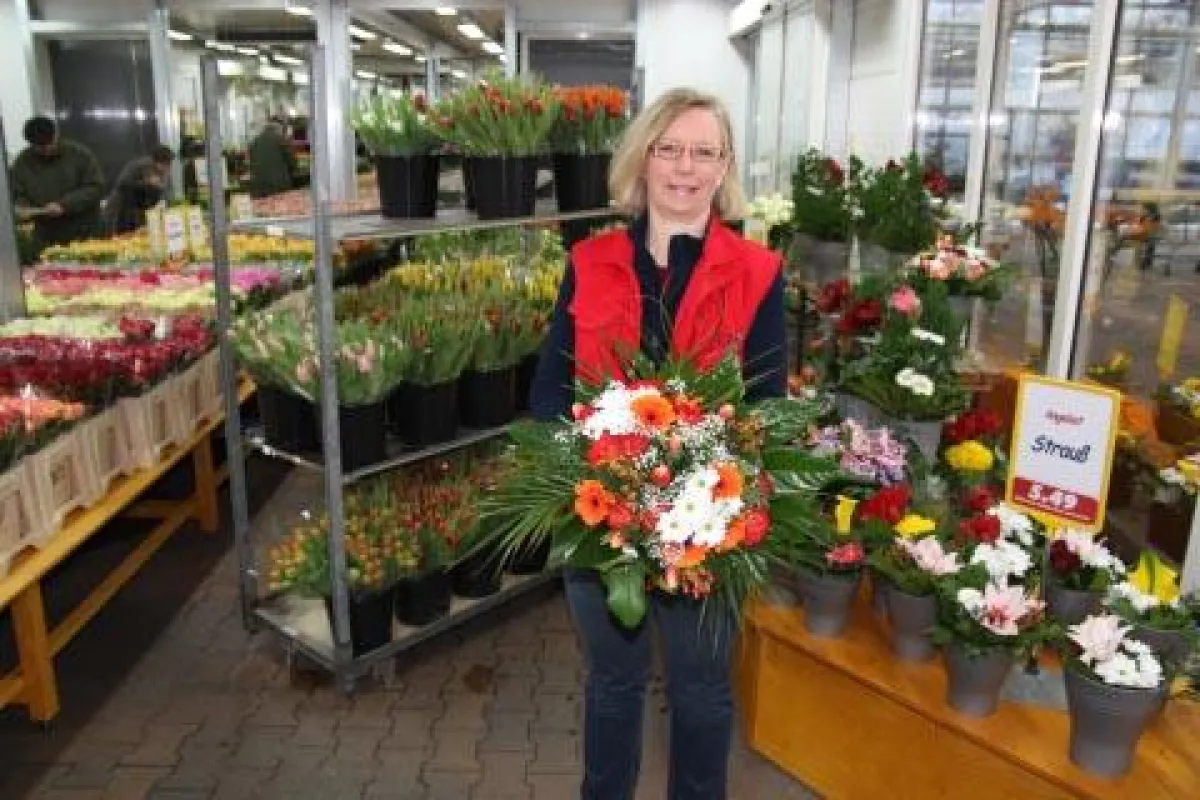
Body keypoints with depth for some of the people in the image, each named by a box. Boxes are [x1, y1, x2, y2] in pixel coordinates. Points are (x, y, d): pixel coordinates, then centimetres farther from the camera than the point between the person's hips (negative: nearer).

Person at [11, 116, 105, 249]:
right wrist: (23, 208, -10)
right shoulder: (23, 162, 7)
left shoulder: (80, 154, -4)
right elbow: (18, 195, 14)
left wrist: (65, 205, -18)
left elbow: (96, 187, -9)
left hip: (84, 236, -3)